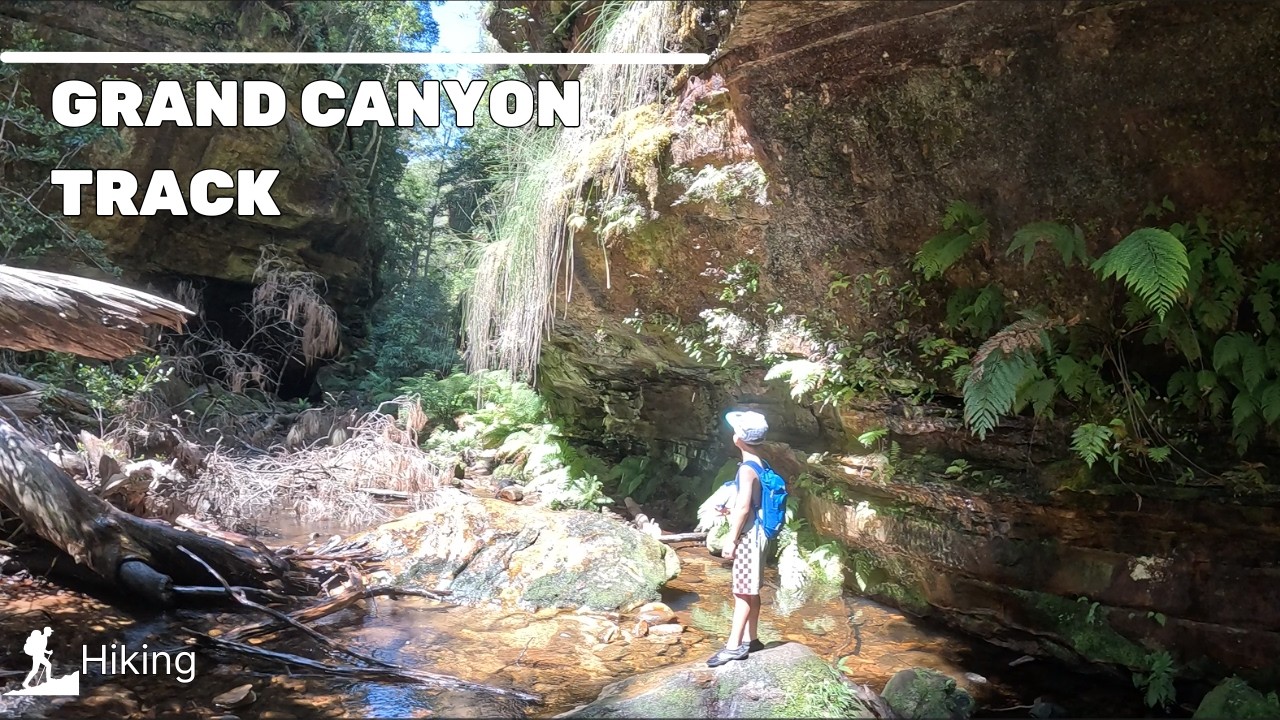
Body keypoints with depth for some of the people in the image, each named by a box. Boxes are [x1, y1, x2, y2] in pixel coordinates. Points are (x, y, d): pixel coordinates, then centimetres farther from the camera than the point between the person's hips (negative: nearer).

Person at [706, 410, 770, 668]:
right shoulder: (759, 465, 10)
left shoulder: (747, 468, -18)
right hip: (754, 533, 10)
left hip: (747, 535, -10)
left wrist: (731, 539, -18)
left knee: (742, 591, -7)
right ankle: (750, 639, 23)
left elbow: (744, 507, -22)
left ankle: (734, 646, -5)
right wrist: (732, 510, 27)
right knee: (750, 590, 15)